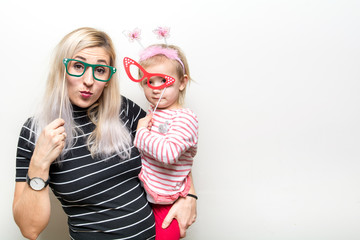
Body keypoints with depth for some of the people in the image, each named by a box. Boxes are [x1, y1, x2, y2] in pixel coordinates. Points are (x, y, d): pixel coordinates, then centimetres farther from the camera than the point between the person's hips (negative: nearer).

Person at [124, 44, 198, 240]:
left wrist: (141, 134, -20)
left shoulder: (185, 118, -17)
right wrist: (142, 127, 1)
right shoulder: (152, 112, 7)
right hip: (143, 195, 7)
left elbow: (169, 153, -34)